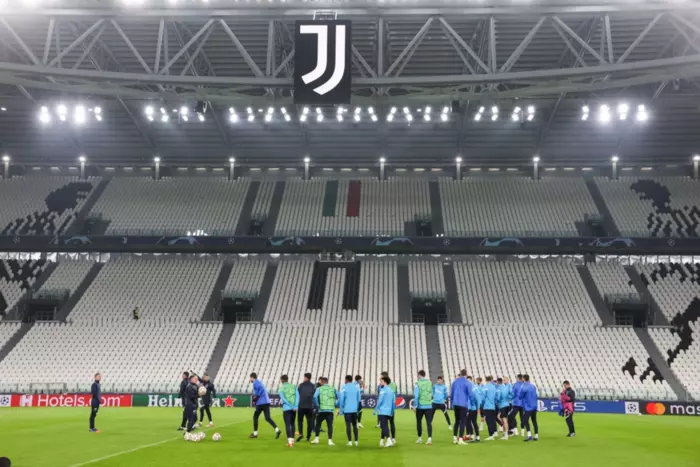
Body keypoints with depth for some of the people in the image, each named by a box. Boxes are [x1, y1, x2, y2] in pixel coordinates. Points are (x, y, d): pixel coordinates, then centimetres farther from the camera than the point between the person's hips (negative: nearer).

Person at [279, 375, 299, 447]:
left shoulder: (281, 388, 2)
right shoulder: (294, 387, 10)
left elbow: (283, 398, -9)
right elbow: (297, 396, -2)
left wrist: (291, 406, -10)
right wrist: (295, 406, -9)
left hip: (286, 408, -3)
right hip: (294, 409, 3)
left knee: (287, 425, -3)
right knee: (292, 424, 18)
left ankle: (290, 442, -13)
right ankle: (292, 440, 21)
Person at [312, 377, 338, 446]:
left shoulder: (319, 389, 4)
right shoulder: (333, 389, 10)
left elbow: (315, 397, -11)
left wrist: (317, 405, 0)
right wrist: (336, 404, 13)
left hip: (322, 410, -1)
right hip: (330, 410, 1)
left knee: (318, 424, 14)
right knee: (330, 425, 2)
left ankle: (316, 439, 12)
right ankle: (330, 440, -4)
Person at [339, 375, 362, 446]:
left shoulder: (344, 388, -5)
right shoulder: (356, 387, 7)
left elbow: (341, 399, -8)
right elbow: (359, 399, 9)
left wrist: (340, 410, 0)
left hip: (347, 410, -4)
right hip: (355, 410, 4)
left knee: (348, 425, -1)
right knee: (355, 425, 12)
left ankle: (350, 441, -5)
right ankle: (356, 441, 9)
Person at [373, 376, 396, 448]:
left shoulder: (383, 390, -9)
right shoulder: (391, 391, 13)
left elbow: (380, 401, -14)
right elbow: (394, 402, 14)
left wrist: (376, 409, -6)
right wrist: (392, 411, 21)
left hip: (382, 411, -7)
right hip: (389, 412, 7)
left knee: (384, 426, -10)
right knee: (384, 426, 17)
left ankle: (389, 440, -22)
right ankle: (382, 441, 25)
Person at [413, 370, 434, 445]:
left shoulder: (417, 384, -7)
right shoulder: (430, 382, 5)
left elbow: (416, 396, -12)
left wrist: (414, 406, -8)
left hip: (420, 406, -2)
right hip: (428, 406, 2)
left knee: (419, 422, 14)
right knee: (429, 422, -1)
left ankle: (420, 438, 22)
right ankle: (429, 438, -12)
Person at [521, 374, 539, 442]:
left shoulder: (523, 388, -13)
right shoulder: (533, 386, 8)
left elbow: (520, 396, -4)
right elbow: (536, 395, 15)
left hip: (527, 407, -7)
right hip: (534, 406, 7)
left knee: (525, 420, -5)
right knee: (534, 421, 13)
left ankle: (529, 435, -20)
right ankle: (536, 436, 15)